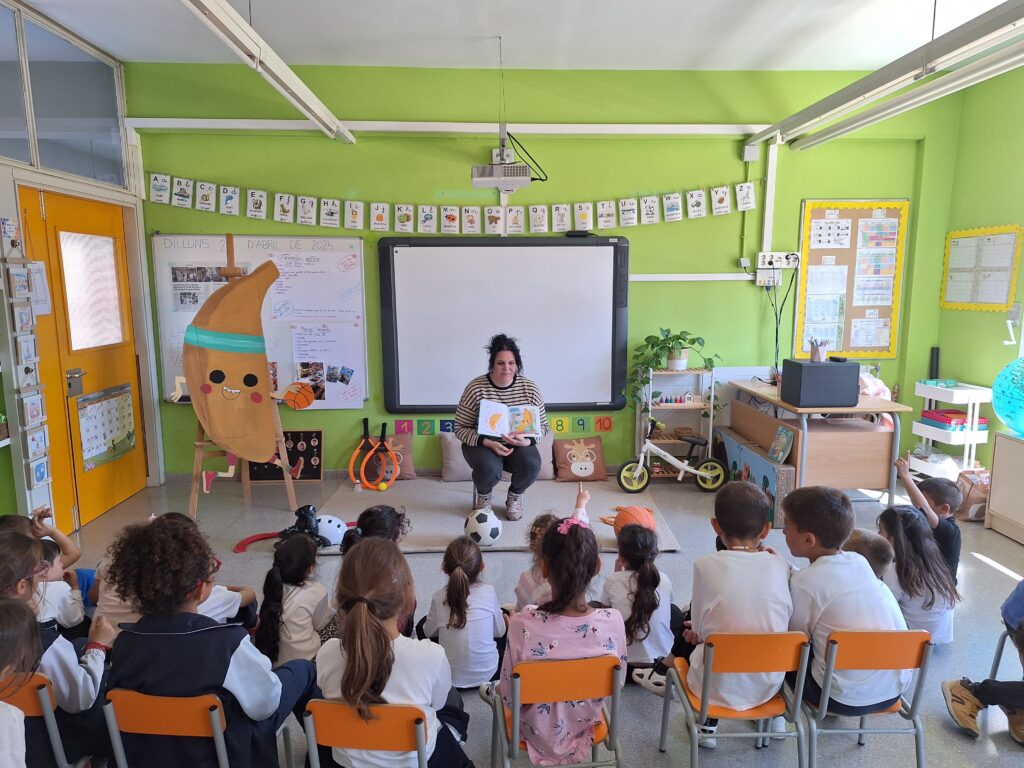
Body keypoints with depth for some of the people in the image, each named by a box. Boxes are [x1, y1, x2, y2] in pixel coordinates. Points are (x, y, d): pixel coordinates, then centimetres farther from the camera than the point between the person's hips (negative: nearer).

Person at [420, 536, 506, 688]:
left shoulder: (439, 597, -15)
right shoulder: (489, 592, -15)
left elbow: (429, 632, 2)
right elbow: (499, 632, -2)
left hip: (450, 678, 0)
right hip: (487, 674, 0)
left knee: (423, 624, 21)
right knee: (504, 614, 22)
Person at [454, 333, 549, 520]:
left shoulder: (529, 388, -7)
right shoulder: (475, 388, -15)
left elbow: (542, 425, 1)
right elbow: (461, 428, -12)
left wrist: (526, 441, -21)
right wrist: (489, 443, -26)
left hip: (518, 444, 2)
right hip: (481, 444, -2)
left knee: (531, 465, -29)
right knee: (489, 468, -34)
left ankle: (515, 496, 7)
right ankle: (483, 495, 5)